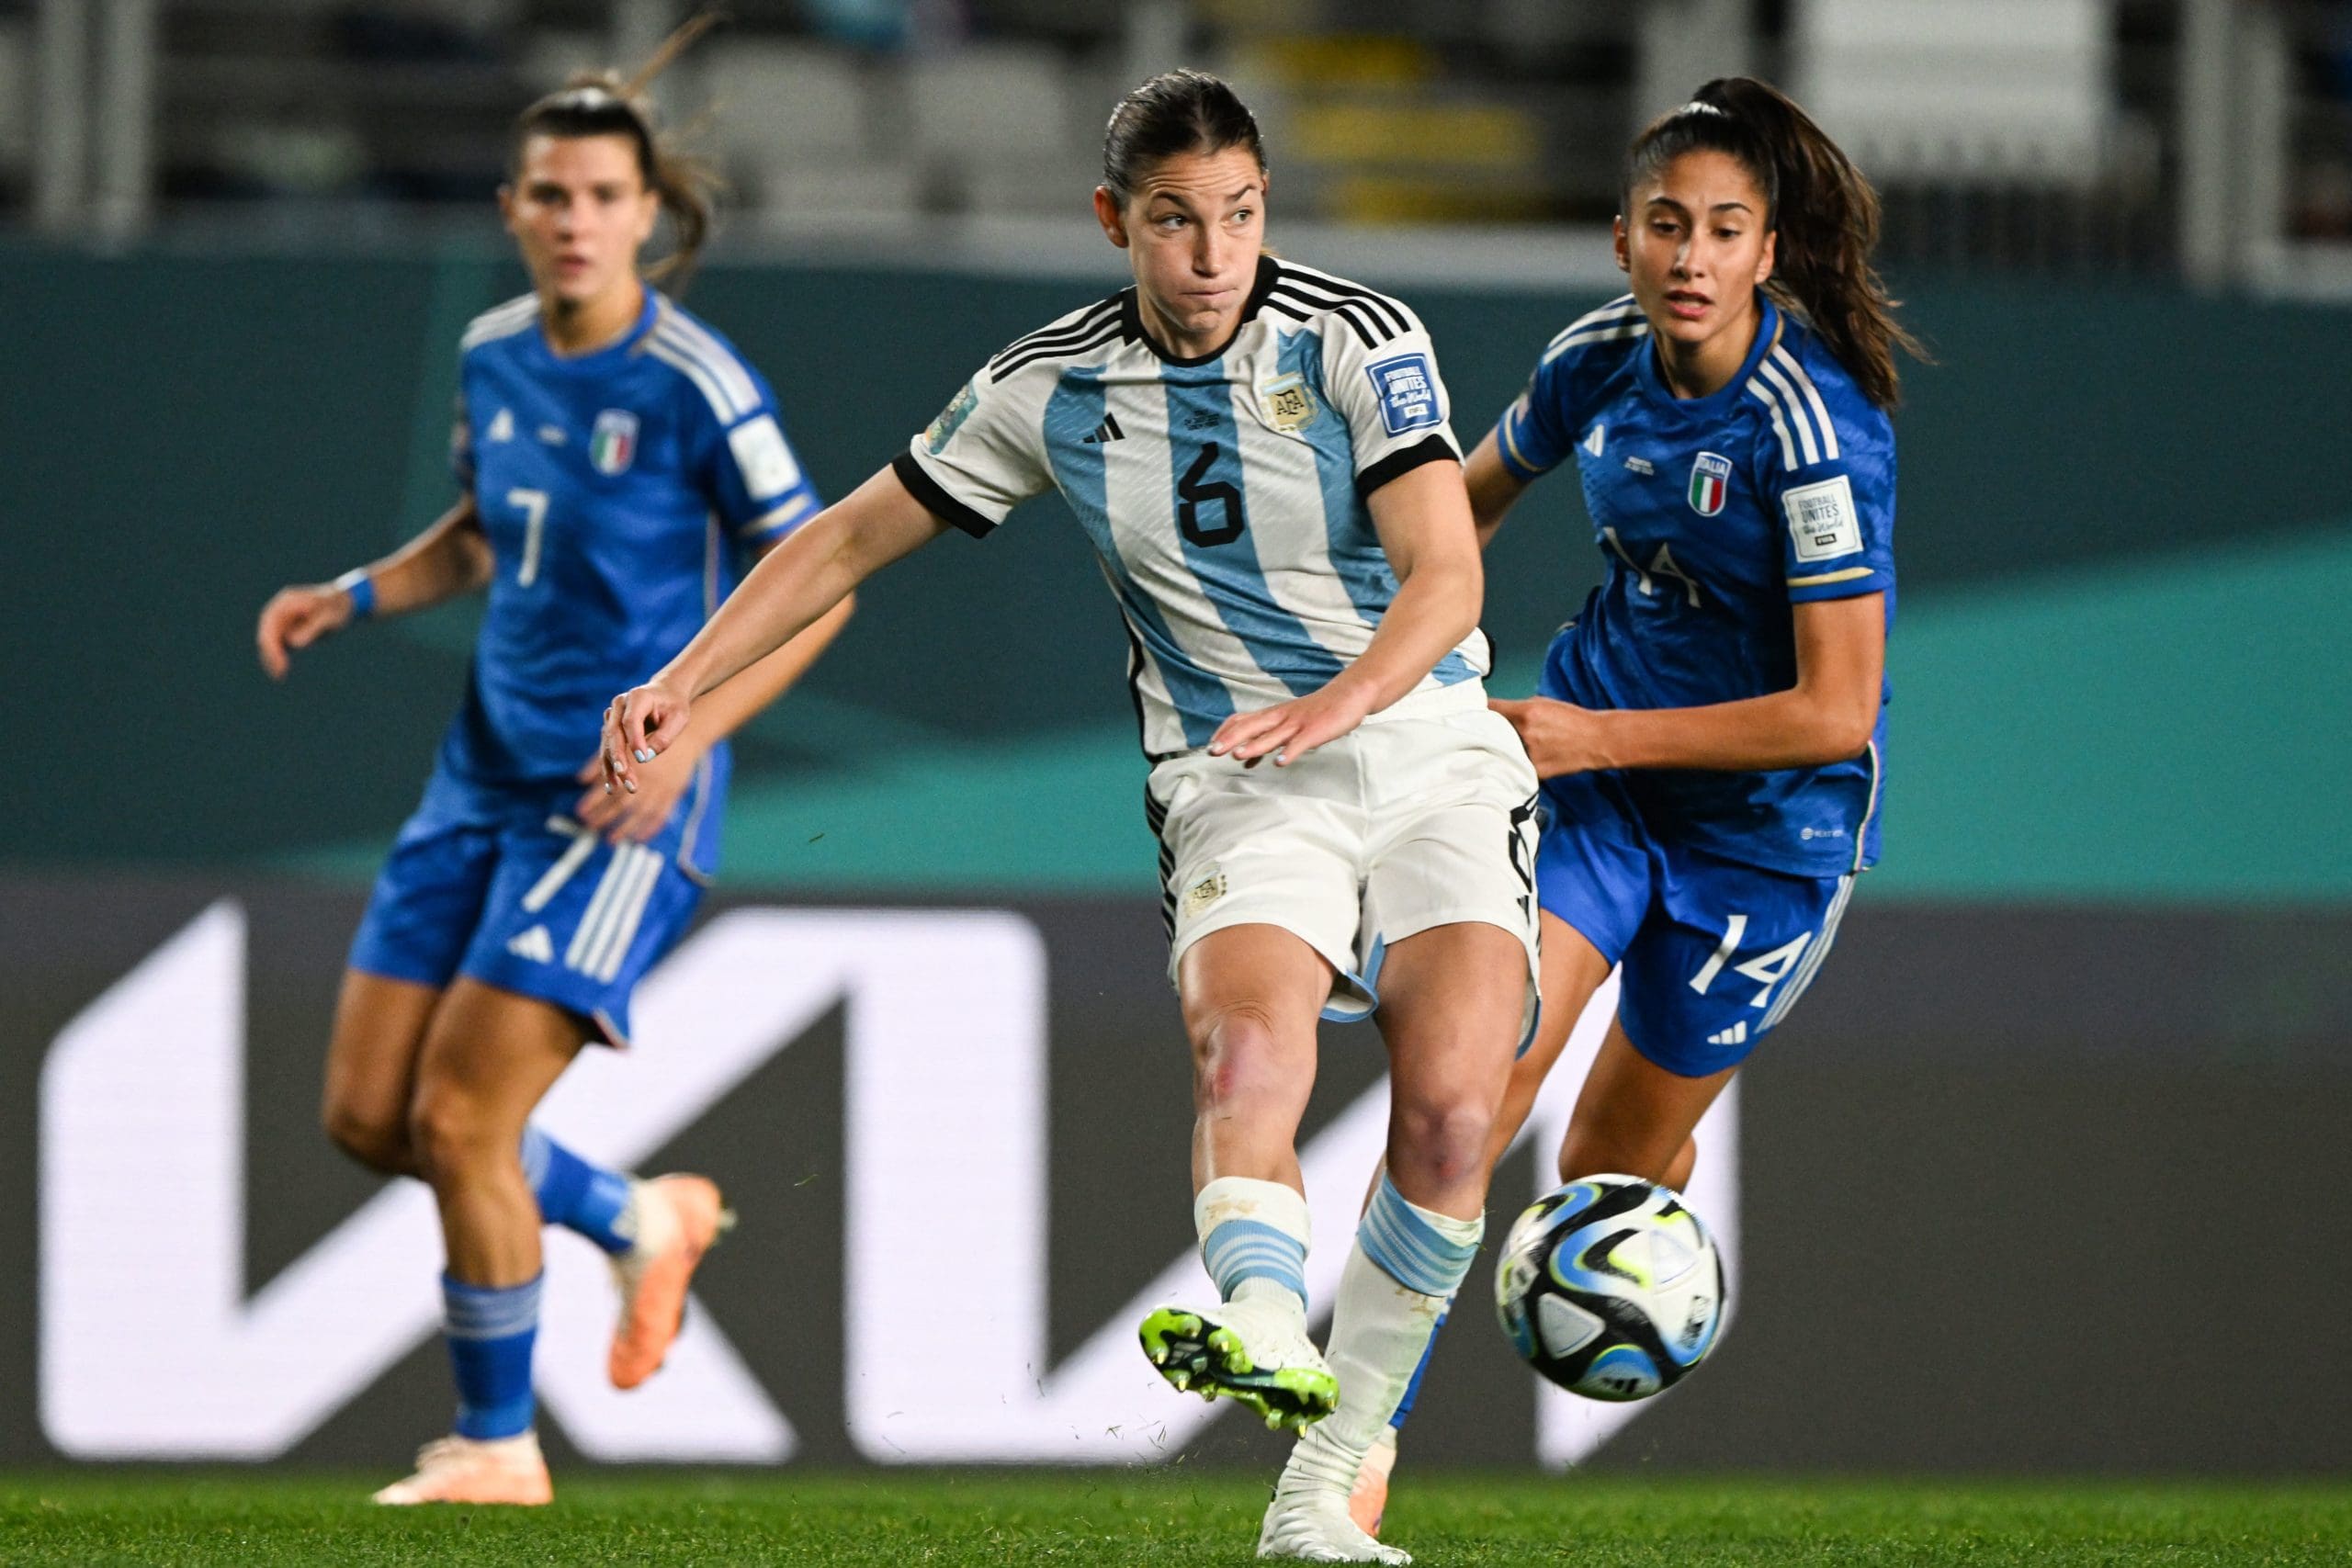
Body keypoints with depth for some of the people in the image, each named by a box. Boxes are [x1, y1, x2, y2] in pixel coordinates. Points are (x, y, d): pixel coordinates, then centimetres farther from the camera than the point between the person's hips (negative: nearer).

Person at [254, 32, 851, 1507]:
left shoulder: (697, 386, -15)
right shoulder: (494, 356, 5)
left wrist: (693, 730, -21)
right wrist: (352, 596, 5)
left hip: (628, 798, -7)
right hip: (490, 775, 7)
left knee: (461, 1118, -12)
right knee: (368, 1117, 5)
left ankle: (496, 1444, 7)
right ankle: (641, 1219, 29)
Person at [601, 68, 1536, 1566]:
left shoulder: (1359, 342, -6)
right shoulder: (1052, 389, 3)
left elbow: (1447, 574, -15)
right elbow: (854, 538, 13)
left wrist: (1340, 702, -34)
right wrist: (683, 684, 5)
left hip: (1432, 753, -1)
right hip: (1238, 786, 1)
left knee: (1451, 1109, -20)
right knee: (1247, 1047, -31)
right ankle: (1269, 1333, -57)